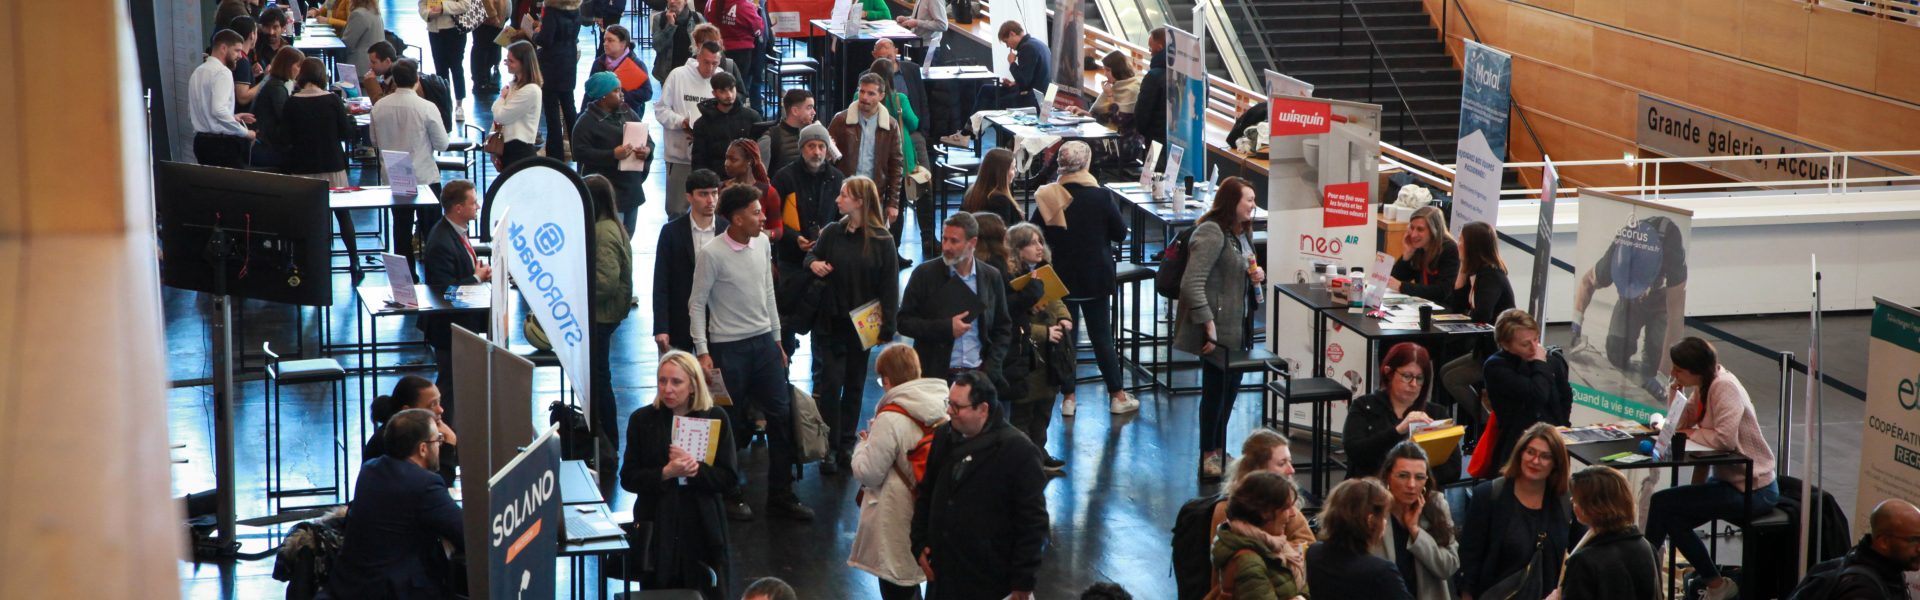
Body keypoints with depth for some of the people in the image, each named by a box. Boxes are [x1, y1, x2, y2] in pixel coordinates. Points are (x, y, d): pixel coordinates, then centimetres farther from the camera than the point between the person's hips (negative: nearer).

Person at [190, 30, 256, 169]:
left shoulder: (197, 72, 15)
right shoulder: (222, 72, -12)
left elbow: (191, 113, 18)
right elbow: (219, 110, -24)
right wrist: (245, 132, -15)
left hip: (200, 140, 9)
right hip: (221, 142, -9)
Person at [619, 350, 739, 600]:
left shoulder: (716, 419, 2)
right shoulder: (642, 419, 3)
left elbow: (729, 480, -2)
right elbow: (627, 478, -1)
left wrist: (696, 469, -19)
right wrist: (665, 473, -17)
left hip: (702, 531, 0)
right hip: (656, 530, 0)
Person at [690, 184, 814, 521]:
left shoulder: (762, 244, 4)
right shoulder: (712, 253, -15)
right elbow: (697, 304, -9)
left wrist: (777, 339, 15)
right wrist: (703, 352, -13)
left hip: (763, 342, 6)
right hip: (728, 347, -6)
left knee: (781, 416, 4)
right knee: (729, 423, 3)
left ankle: (781, 496, 13)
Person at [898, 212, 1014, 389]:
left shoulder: (991, 277, 6)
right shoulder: (924, 274, 0)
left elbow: (1003, 328, 11)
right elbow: (903, 322, 0)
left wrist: (989, 371, -2)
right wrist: (946, 328, -13)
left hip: (979, 376, 2)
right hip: (936, 375, -2)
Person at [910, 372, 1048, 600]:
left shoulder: (1018, 451, -16)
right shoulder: (944, 437, 4)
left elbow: (1033, 522, -14)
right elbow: (926, 495, 17)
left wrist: (1023, 582, -13)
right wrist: (920, 545, 9)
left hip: (991, 581, -6)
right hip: (943, 572, 6)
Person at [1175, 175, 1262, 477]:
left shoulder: (1242, 232, 12)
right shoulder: (1211, 233, -19)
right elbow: (1191, 284, -26)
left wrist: (1257, 274, 5)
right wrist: (1208, 324, -28)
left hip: (1237, 324, 10)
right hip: (1218, 327, -10)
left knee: (1231, 386, 17)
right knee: (1215, 390, -1)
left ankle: (1217, 450, 31)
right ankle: (1208, 456, 12)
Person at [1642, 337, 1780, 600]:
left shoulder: (1725, 388, -21)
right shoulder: (1704, 386, 7)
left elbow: (1725, 438, -31)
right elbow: (1681, 424, 9)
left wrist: (1692, 433, -14)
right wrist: (1674, 389, -5)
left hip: (1751, 489, -10)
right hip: (1729, 480, 10)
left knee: (1662, 505, -14)